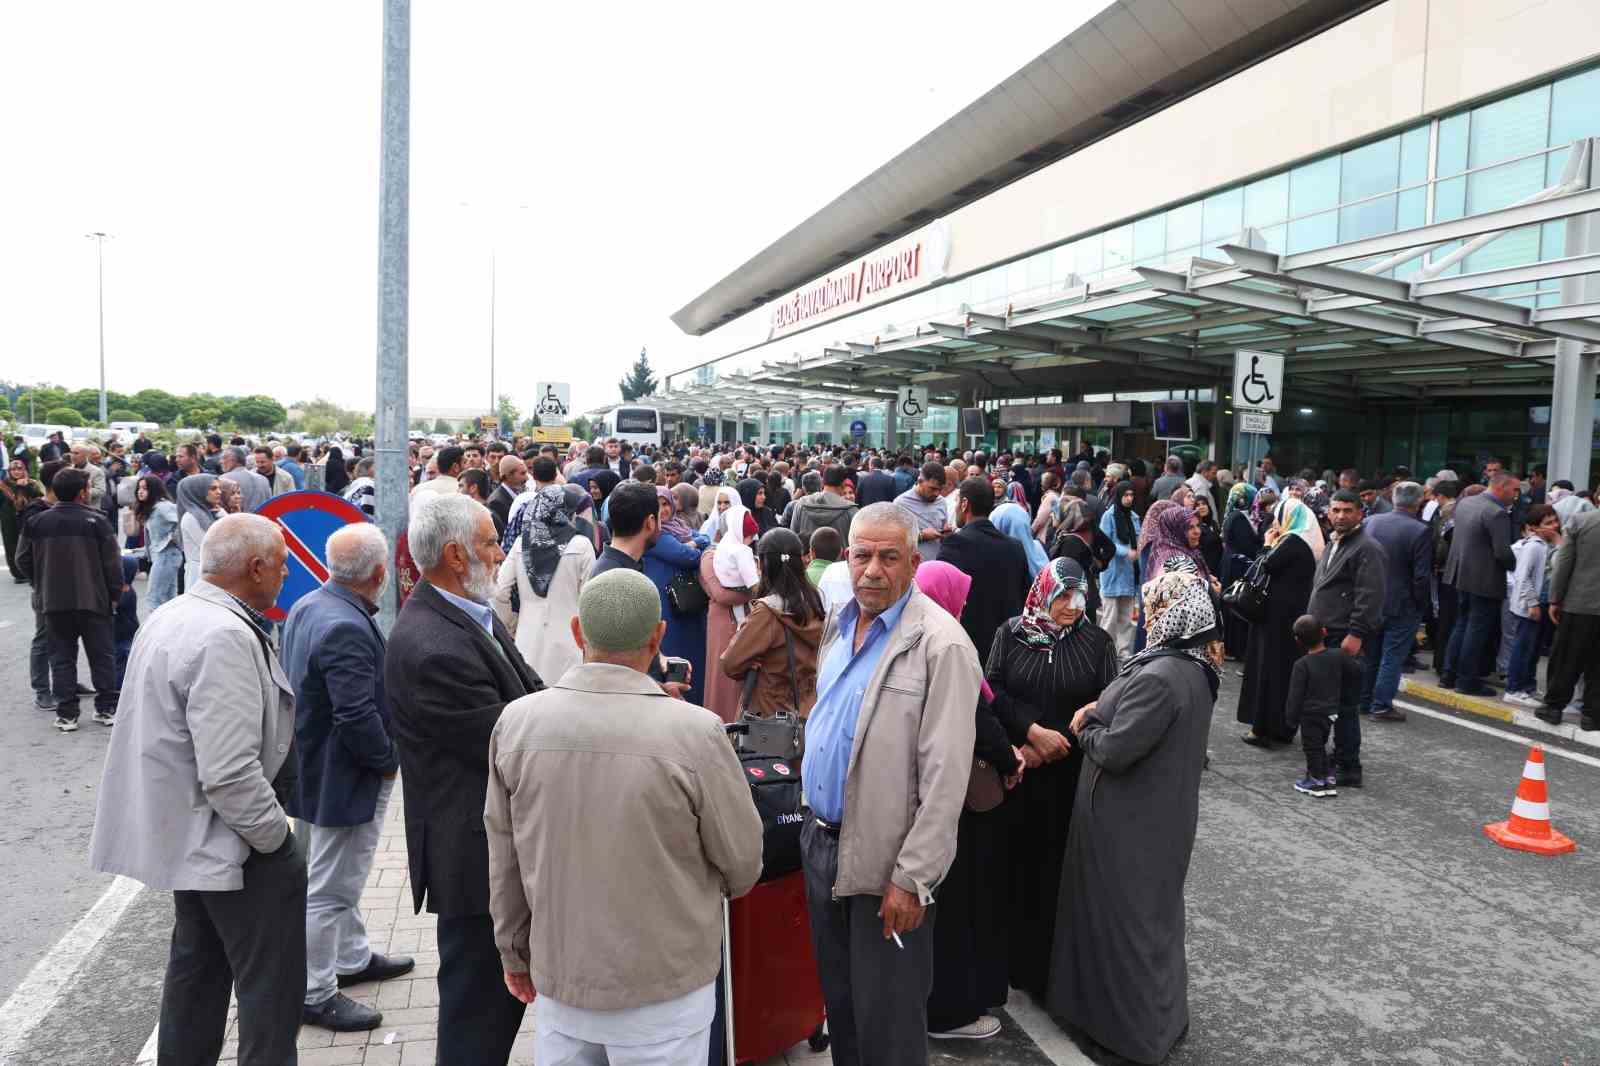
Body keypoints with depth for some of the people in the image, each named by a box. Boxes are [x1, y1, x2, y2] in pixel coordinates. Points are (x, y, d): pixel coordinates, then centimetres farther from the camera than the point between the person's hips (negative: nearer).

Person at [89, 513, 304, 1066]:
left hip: (183, 835, 10)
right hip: (234, 842, -10)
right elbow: (229, 772, -30)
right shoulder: (226, 637, -25)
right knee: (271, 986, 2)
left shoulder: (169, 617, 7)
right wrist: (274, 835, -16)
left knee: (196, 969, 23)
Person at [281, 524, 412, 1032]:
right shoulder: (347, 629, -30)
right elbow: (357, 717, -31)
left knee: (342, 876, 25)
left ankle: (352, 957, 42)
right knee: (330, 886, 6)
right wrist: (388, 759, -13)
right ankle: (314, 994, 20)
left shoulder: (306, 606, 2)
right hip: (342, 779, -10)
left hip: (315, 763, 10)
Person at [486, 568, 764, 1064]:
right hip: (664, 986, -3)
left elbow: (504, 861, 0)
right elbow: (742, 862, -9)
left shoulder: (516, 722, -12)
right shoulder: (694, 731, -22)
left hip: (558, 976, 3)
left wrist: (514, 952, 15)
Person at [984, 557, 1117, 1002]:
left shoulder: (1097, 641, 1)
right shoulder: (1009, 633, 2)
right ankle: (1014, 959, 21)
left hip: (1075, 775, 0)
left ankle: (1055, 967, 16)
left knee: (1063, 866, 3)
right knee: (1018, 860, 6)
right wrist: (1034, 732, -15)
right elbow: (992, 690, -4)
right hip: (1017, 770, 1)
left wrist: (1047, 747, -10)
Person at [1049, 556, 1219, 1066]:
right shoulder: (1194, 667, 2)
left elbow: (1114, 750, -27)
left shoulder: (1158, 678, -30)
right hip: (1162, 813, 9)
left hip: (1131, 822, -9)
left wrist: (1082, 728, -9)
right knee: (1152, 911, 24)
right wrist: (1100, 712, -1)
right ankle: (1162, 1012, 41)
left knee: (1122, 917, 8)